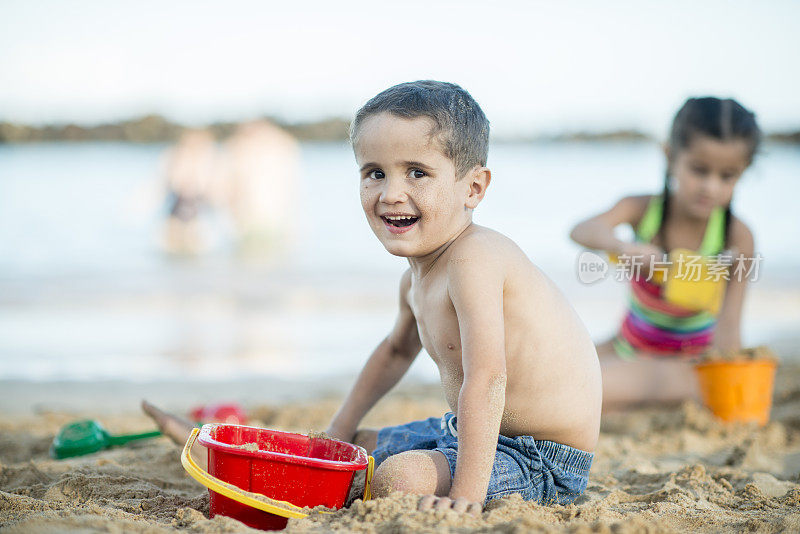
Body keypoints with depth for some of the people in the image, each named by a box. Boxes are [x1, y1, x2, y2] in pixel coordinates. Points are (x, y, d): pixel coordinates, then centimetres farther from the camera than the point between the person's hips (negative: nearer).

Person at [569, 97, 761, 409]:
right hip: (629, 346, 4)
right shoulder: (643, 210, -11)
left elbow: (728, 324, -18)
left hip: (685, 364, -4)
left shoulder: (736, 237, -16)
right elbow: (582, 231, -31)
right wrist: (620, 246, -53)